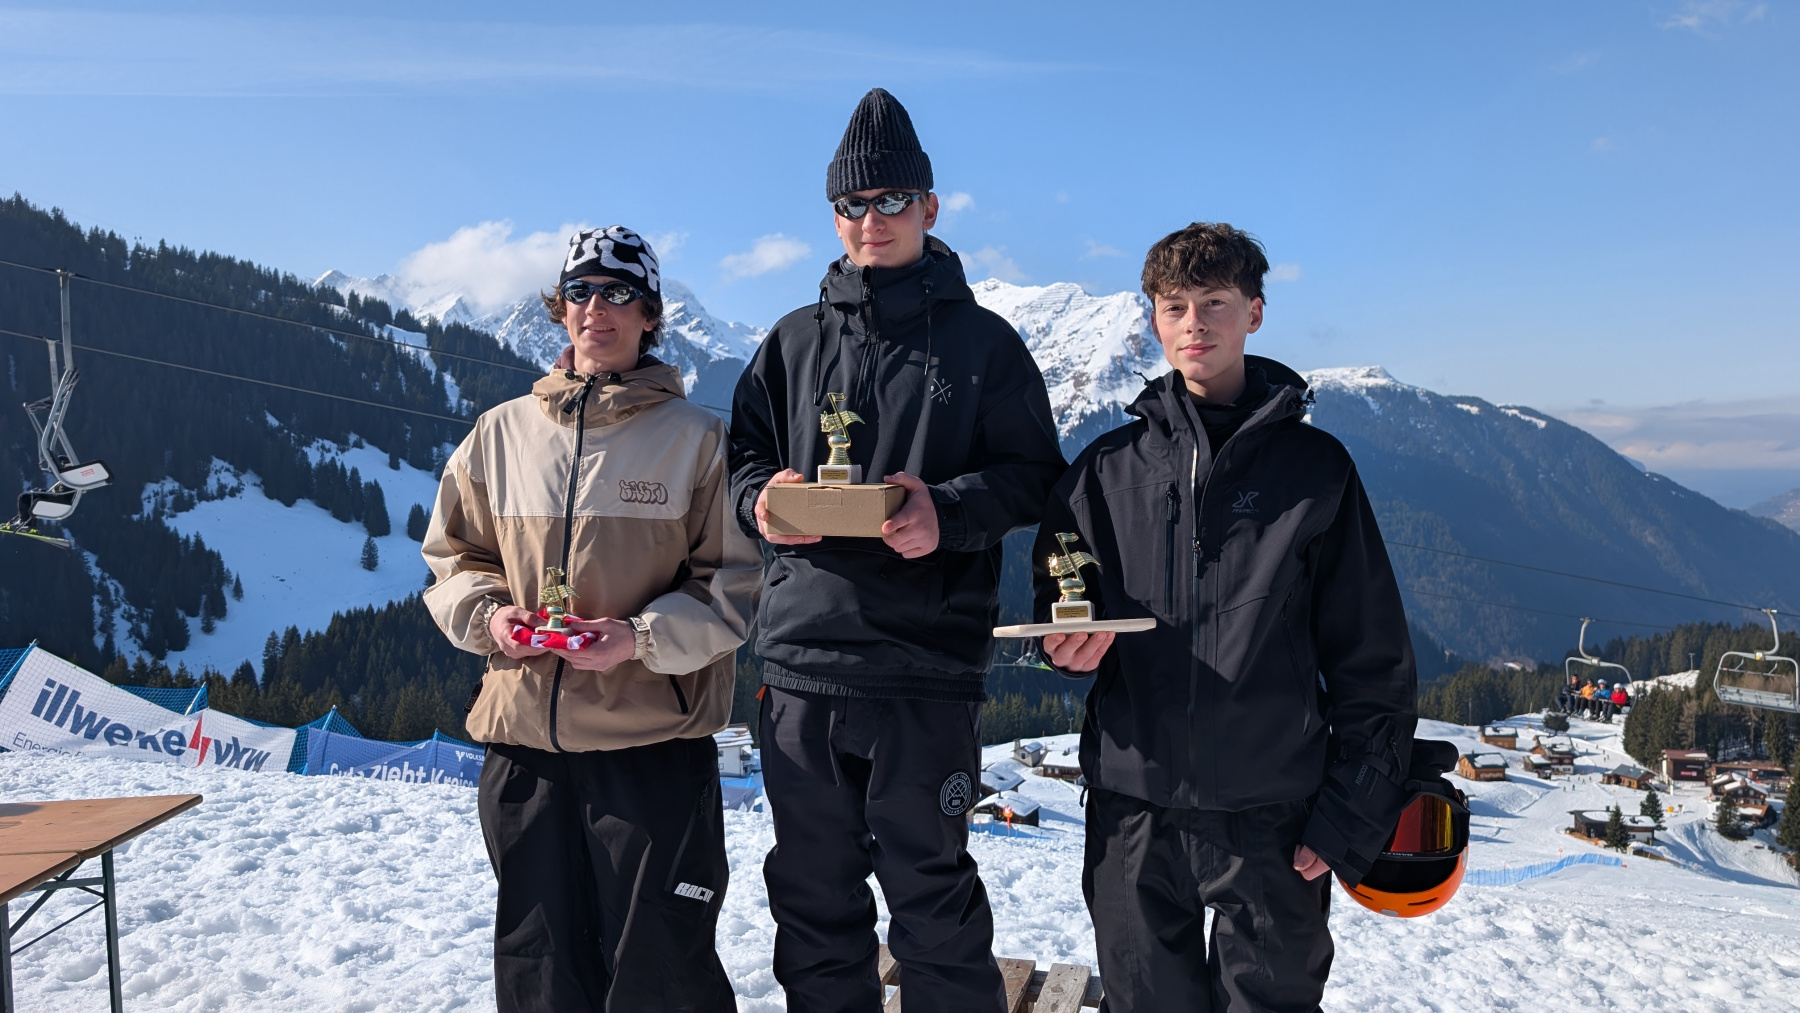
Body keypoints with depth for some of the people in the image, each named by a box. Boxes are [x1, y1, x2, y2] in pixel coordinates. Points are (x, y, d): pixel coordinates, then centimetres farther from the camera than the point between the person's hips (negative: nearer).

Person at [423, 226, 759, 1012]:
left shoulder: (694, 437, -2)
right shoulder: (500, 432, 8)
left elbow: (734, 580, -3)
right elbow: (453, 554, 16)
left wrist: (643, 638, -17)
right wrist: (488, 615, -4)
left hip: (653, 742, -3)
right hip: (522, 739, 4)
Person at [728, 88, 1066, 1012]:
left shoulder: (981, 341, 4)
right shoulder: (794, 341, 13)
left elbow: (1033, 472, 1)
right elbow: (744, 454, 16)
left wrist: (947, 512, -18)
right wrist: (762, 499, -7)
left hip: (927, 667, -3)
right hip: (798, 659, 4)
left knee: (930, 893, 4)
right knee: (812, 892, 16)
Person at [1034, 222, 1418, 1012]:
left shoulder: (1315, 466, 1)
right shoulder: (1109, 466, 5)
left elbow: (1373, 664, 1)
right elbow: (1054, 601, 15)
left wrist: (1348, 818, -4)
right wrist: (1071, 640, -8)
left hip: (1271, 817, -1)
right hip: (1132, 812, 2)